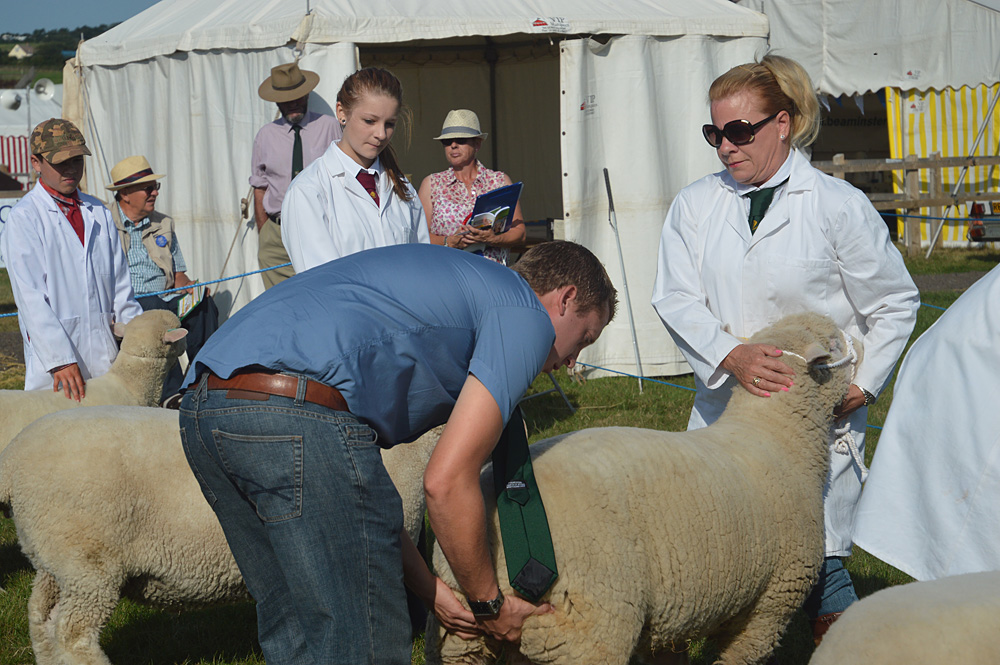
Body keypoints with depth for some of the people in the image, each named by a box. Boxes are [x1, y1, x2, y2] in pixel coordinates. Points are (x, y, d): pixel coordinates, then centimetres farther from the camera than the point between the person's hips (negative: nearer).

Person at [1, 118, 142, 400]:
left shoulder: (99, 213, 16)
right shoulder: (23, 218, -3)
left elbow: (120, 285, 19)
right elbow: (31, 297, -11)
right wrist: (60, 360, -19)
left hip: (106, 356, 5)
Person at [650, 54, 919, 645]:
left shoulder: (840, 206, -2)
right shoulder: (694, 206, 7)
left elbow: (895, 303, 6)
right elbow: (676, 298, -1)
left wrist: (864, 384, -2)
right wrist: (731, 355, -18)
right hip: (724, 405, 3)